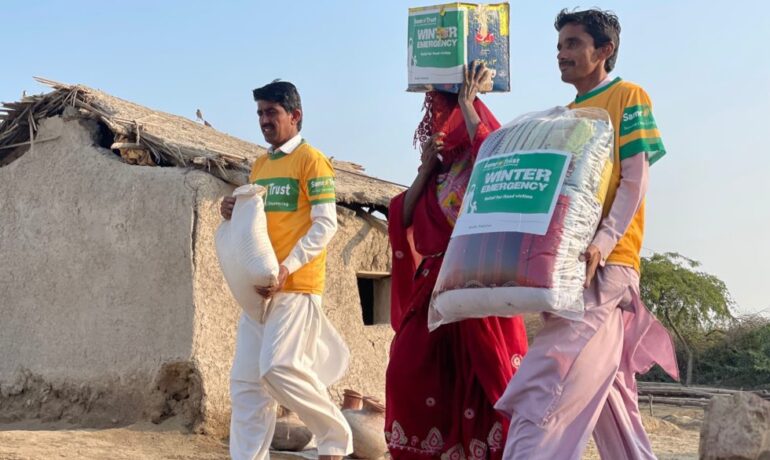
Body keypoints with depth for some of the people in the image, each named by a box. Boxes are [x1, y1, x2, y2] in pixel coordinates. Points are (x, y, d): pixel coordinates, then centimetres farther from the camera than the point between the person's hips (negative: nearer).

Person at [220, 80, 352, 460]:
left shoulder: (310, 160, -4)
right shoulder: (259, 166, 18)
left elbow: (326, 224, -12)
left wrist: (286, 269, -20)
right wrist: (234, 213, 1)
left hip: (296, 285, -7)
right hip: (259, 286, 7)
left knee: (280, 369, -16)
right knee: (245, 381, 3)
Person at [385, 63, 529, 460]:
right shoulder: (440, 161, 19)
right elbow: (404, 217, 12)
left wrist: (467, 103, -15)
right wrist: (426, 167, 2)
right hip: (436, 281, 7)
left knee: (484, 375, -4)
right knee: (408, 370, 1)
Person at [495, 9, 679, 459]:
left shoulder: (629, 97, 2)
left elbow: (635, 180, -8)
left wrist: (602, 243, -22)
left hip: (605, 266, -8)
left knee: (545, 392, -18)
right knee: (607, 396, 10)